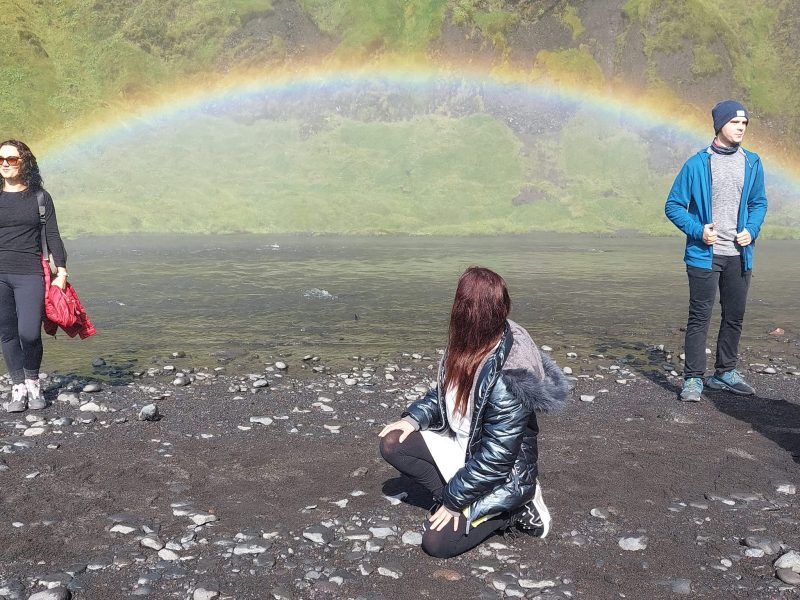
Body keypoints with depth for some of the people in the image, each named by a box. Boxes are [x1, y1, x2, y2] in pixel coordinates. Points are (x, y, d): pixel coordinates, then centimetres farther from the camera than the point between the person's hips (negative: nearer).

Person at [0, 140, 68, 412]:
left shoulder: (40, 197, 5)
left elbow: (53, 236, 5)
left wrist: (61, 272, -1)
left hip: (30, 275, -2)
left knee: (29, 334, -11)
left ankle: (33, 383, 13)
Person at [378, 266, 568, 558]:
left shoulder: (506, 379, -34)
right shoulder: (465, 347, -10)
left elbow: (496, 457, -28)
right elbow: (445, 391, 11)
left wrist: (453, 499, -20)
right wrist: (415, 418, -4)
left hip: (501, 476, -8)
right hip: (461, 446, 8)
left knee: (437, 541, -13)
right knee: (393, 443, -4)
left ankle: (510, 510, 5)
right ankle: (464, 501, 3)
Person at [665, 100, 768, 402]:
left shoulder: (752, 163, 6)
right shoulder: (697, 164, -7)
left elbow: (759, 203, 16)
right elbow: (673, 205, -2)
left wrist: (751, 230, -3)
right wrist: (698, 230, -15)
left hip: (739, 255, 5)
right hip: (705, 255, -5)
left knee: (734, 316, 13)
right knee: (699, 317, -3)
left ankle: (725, 372, 28)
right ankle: (693, 379, 3)